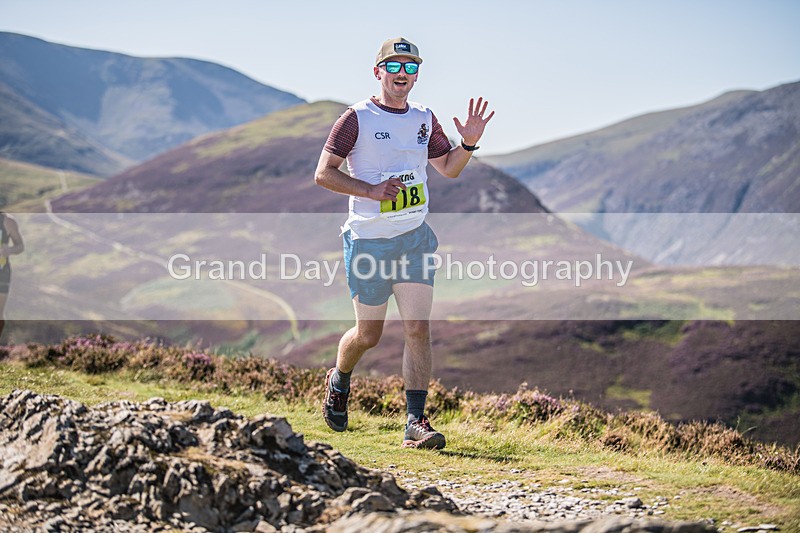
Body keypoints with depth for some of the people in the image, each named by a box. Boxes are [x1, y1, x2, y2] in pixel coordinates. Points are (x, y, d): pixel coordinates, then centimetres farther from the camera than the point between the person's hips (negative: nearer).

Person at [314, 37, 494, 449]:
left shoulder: (424, 119, 10)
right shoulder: (357, 118, -6)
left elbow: (449, 168, 20)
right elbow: (323, 173, -9)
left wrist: (469, 143, 1)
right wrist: (372, 190, -20)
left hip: (414, 237, 4)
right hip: (368, 240, -4)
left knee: (418, 329, -7)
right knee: (369, 334, 6)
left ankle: (415, 423, -6)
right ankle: (338, 381, 38)